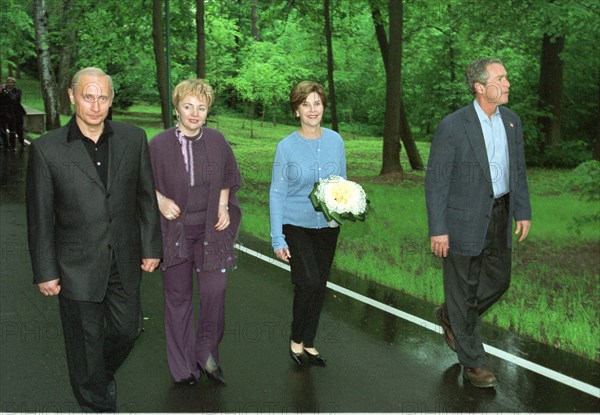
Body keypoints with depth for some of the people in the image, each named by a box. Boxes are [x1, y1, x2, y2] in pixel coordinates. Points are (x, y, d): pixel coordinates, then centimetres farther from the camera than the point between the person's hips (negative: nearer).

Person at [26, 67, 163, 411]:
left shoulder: (134, 139, -2)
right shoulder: (47, 149, -10)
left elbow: (147, 197, 5)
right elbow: (40, 217, -6)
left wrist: (151, 248, 5)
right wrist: (45, 272, -4)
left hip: (124, 263, 3)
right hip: (77, 266, -3)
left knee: (128, 329, 16)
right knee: (86, 342, 10)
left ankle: (104, 374, 48)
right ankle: (99, 404, 33)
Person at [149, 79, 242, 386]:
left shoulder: (216, 141, -2)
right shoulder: (159, 145, -11)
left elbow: (228, 178, 13)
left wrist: (223, 205, 0)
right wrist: (160, 200, -16)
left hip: (210, 229, 2)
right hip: (174, 230, -2)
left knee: (214, 291, -6)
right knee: (178, 297, 8)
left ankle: (207, 352, 20)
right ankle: (184, 366, 24)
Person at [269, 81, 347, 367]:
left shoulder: (335, 141, 0)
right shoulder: (286, 147, -8)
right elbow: (277, 193, -5)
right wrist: (277, 238, -10)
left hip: (327, 226, 4)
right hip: (296, 225, -4)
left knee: (319, 286, 10)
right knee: (308, 282, -17)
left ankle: (308, 343, 28)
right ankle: (296, 340, 6)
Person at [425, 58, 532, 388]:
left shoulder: (512, 120, 4)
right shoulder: (453, 126, -16)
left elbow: (518, 170, 13)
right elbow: (436, 180, -14)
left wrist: (522, 211, 10)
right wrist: (437, 230, -15)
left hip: (499, 215, 7)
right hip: (464, 220, -6)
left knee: (498, 280, 17)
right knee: (463, 288, 7)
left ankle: (450, 316, 43)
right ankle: (472, 362, 23)